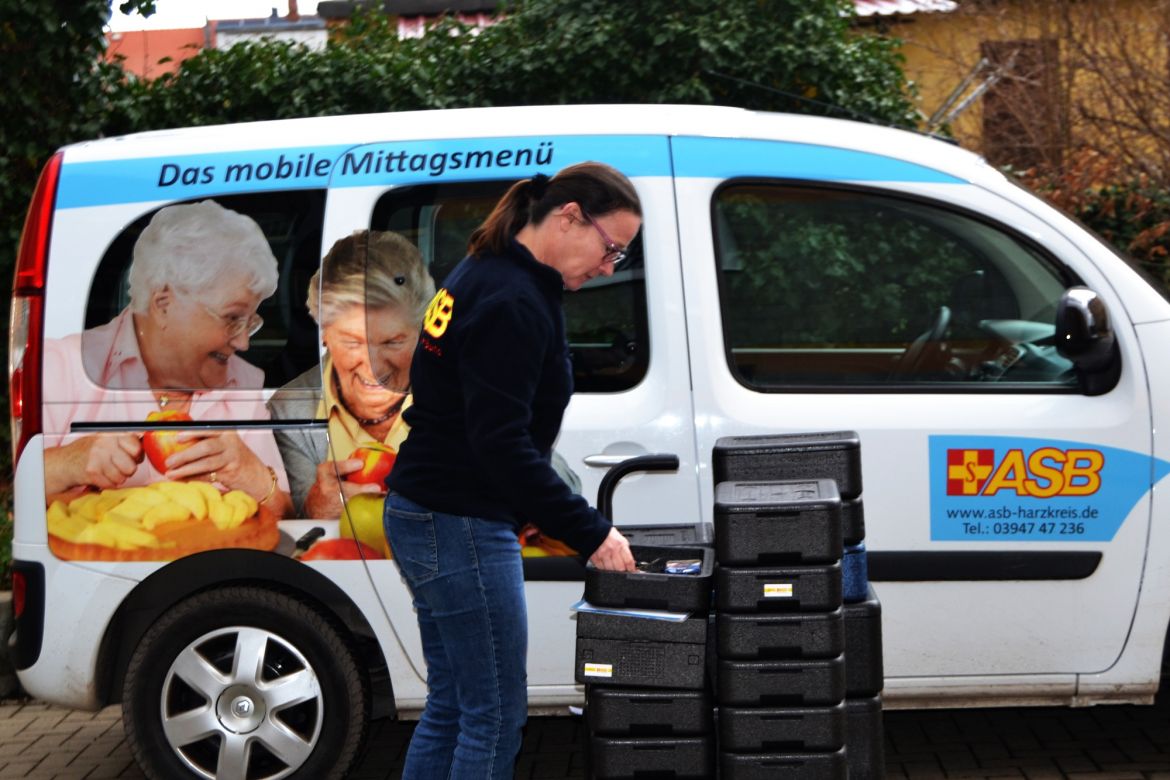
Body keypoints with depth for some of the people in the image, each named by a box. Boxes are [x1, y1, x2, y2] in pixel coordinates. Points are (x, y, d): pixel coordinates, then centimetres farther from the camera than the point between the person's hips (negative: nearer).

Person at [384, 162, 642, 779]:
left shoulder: (485, 276, 12)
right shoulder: (513, 302, -20)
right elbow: (501, 443, -25)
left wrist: (518, 506, 17)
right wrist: (590, 533, -21)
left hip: (421, 514, 10)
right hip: (461, 526, -10)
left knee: (450, 706, 15)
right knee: (495, 716, -2)